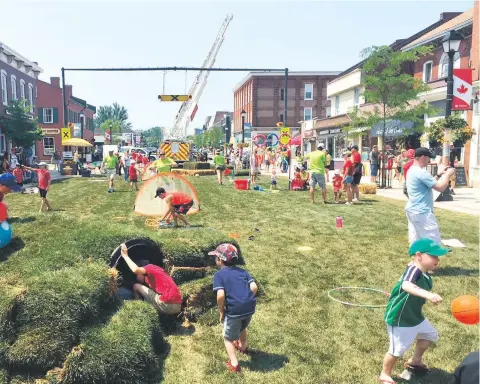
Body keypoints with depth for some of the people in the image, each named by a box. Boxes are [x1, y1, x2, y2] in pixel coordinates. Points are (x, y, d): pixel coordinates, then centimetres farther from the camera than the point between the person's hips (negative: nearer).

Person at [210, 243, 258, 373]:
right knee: (242, 328, 36)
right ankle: (243, 347, 59)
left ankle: (234, 364, 15)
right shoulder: (242, 271, 11)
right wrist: (247, 301, 11)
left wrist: (221, 312, -4)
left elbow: (220, 295, -17)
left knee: (228, 337, 18)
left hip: (234, 310, -6)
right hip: (250, 308, 6)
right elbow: (254, 287, -1)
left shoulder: (219, 274, -4)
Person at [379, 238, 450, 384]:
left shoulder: (425, 274, -2)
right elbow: (406, 285, -54)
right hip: (399, 319, -10)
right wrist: (427, 294, -65)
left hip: (415, 316, 10)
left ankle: (415, 361, 49)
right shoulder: (414, 269, -31)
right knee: (397, 350, 3)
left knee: (430, 335, 27)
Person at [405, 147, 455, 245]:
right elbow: (441, 188, -18)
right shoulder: (421, 172, -19)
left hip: (412, 210, 10)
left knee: (415, 242, 12)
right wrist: (448, 174, -4)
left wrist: (439, 175, 14)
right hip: (422, 212, -10)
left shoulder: (412, 170, 12)